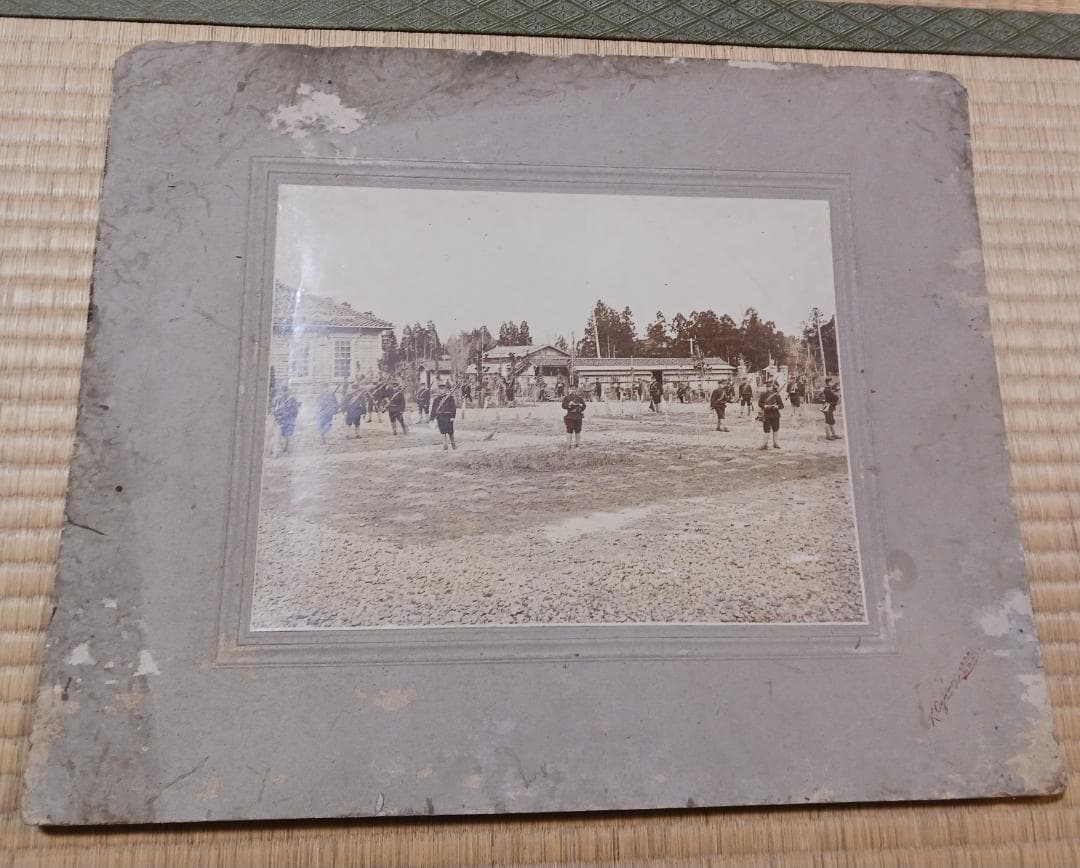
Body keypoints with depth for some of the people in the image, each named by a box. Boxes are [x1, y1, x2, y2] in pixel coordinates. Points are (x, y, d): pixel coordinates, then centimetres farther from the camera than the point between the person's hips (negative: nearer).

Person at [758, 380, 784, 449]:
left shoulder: (776, 395, -2)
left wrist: (776, 406, -21)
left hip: (775, 416, 1)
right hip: (766, 416, -1)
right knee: (767, 431, -2)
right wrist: (766, 406, -17)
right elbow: (759, 403, 0)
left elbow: (781, 405, -1)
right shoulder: (763, 395, 1)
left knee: (775, 430, 10)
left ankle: (775, 443, 23)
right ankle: (765, 444, 5)